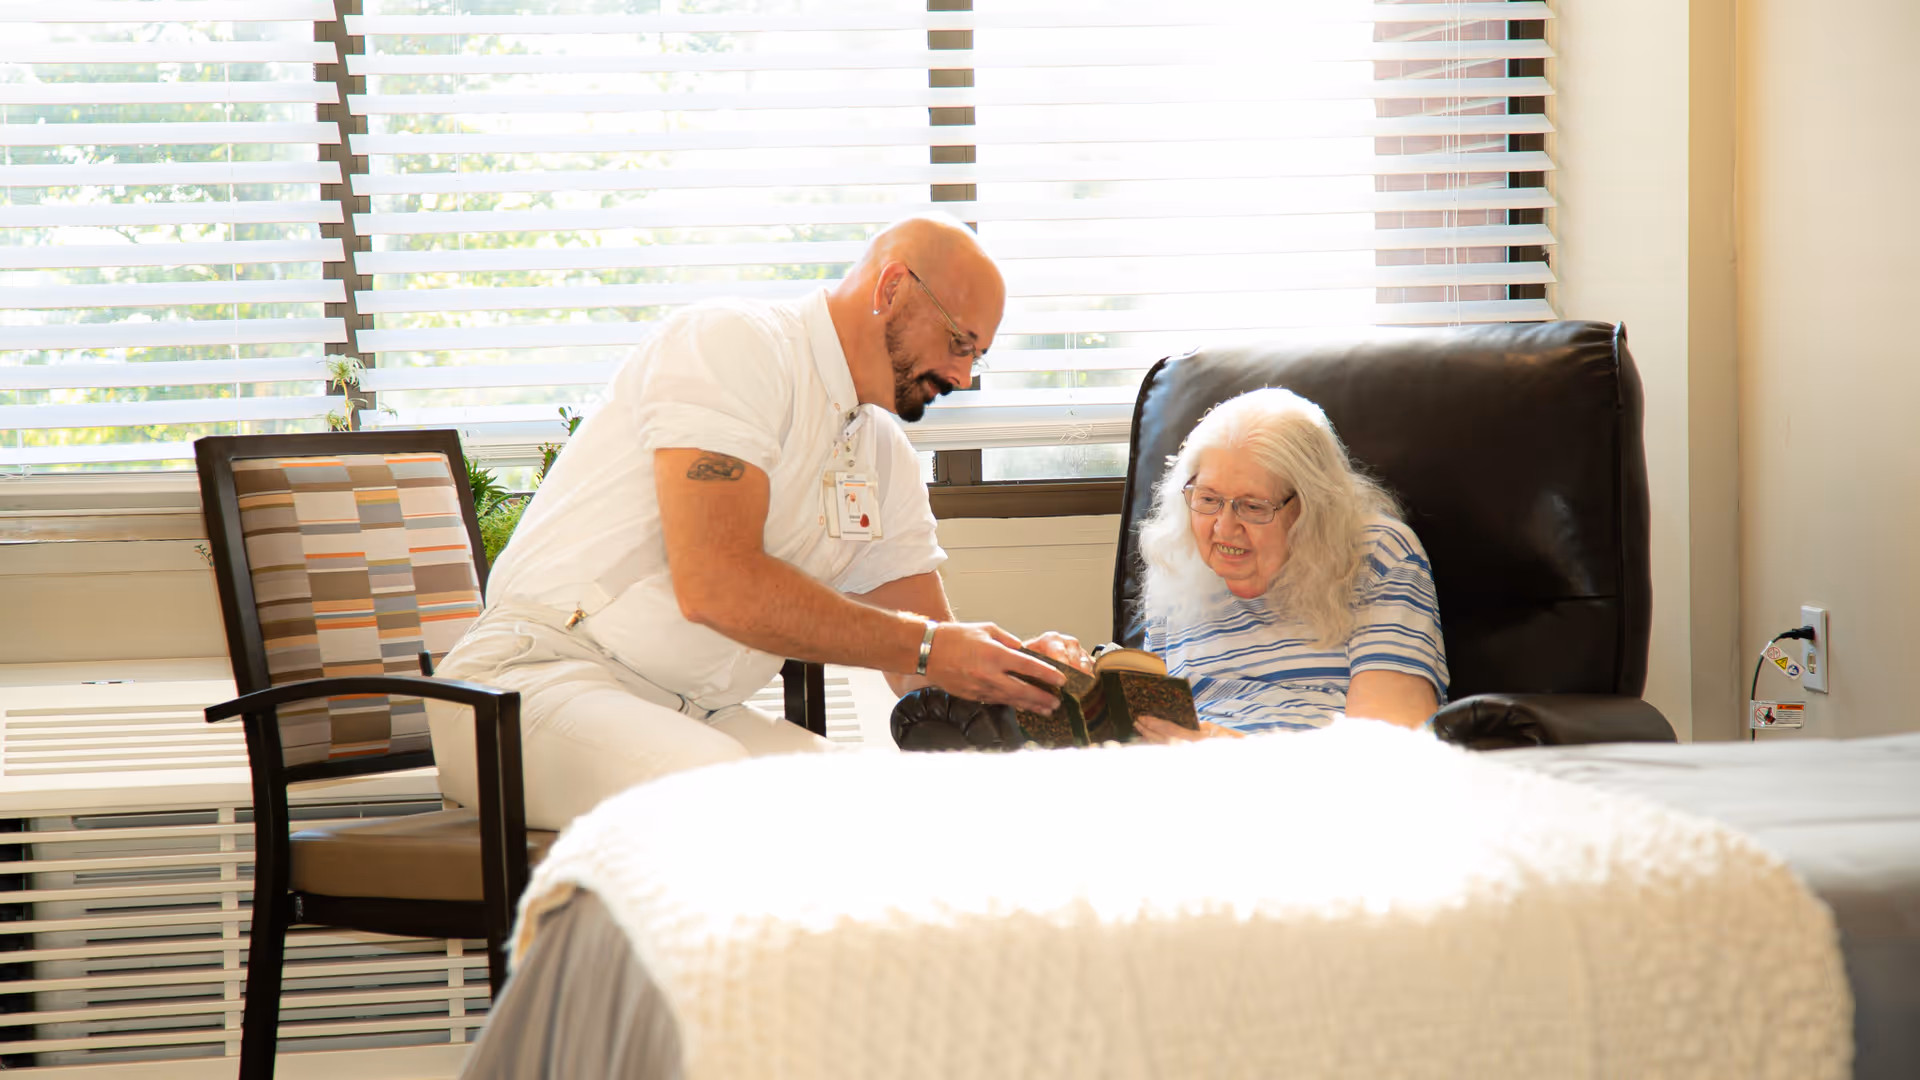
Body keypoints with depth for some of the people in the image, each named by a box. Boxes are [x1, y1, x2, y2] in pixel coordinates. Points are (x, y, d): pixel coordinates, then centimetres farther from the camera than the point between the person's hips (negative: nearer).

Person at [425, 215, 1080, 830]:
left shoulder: (885, 457, 17)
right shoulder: (733, 345, -10)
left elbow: (922, 674, 17)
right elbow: (714, 584, -22)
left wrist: (1013, 663, -7)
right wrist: (925, 647, -18)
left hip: (697, 715, 8)